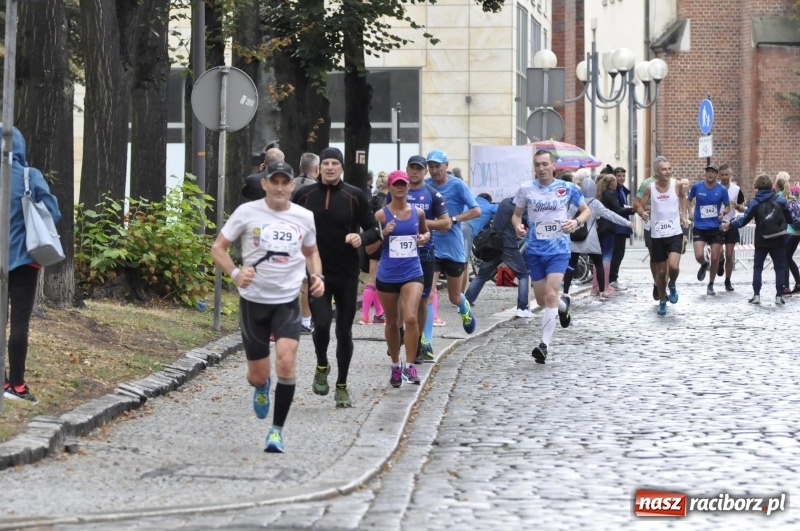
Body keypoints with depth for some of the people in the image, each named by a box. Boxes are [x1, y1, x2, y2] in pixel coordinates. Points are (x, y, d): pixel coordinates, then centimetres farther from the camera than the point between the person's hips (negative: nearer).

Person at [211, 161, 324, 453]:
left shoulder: (304, 217, 2)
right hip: (254, 300, -1)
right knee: (257, 374, 5)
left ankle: (277, 430, -6)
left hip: (288, 301, 1)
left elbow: (311, 252, 20)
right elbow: (218, 247, -1)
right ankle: (261, 387, 47)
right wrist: (235, 273, -19)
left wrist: (317, 276, 0)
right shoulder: (247, 212, -6)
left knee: (286, 361, -20)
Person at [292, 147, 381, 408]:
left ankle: (342, 386, 21)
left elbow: (374, 230, 2)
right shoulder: (304, 195, 1)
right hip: (317, 272, -1)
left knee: (344, 331, 6)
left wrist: (361, 237, -19)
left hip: (347, 274, 1)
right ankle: (322, 366, 13)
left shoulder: (354, 196, -1)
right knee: (321, 323, -17)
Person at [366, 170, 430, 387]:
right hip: (387, 276, 0)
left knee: (411, 318, -18)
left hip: (412, 273, 0)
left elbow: (425, 231, 24)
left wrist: (424, 237, 1)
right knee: (392, 322, 12)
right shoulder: (381, 214, -3)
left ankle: (410, 365, -8)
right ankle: (395, 365, 28)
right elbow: (370, 247, -1)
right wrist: (383, 233, -19)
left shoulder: (417, 213, 3)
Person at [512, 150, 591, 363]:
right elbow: (516, 214, 12)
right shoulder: (526, 189, 2)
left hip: (559, 250, -3)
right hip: (535, 250, 3)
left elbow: (586, 210, 6)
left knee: (550, 295, -17)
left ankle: (544, 344, -16)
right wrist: (518, 225, -12)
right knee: (542, 300, 11)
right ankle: (563, 305, 47)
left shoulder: (567, 188, -3)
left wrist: (577, 222, -15)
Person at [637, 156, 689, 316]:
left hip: (675, 233, -1)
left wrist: (683, 215, 11)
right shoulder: (650, 188, -5)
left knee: (673, 266, -21)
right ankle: (662, 301, 28)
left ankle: (672, 285, 13)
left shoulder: (676, 185, -5)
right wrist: (642, 212, -20)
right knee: (661, 271, 8)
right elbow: (640, 205, 2)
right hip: (657, 235, 1)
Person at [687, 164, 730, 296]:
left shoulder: (722, 190, -4)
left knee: (715, 258, 2)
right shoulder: (697, 187, -3)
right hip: (699, 228, 0)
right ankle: (704, 265, 24)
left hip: (715, 228, 0)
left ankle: (711, 285, 21)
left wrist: (724, 212, -14)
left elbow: (727, 206, 8)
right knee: (699, 256, -15)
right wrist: (689, 212, 0)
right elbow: (688, 199, 15)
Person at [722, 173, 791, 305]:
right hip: (778, 241, 0)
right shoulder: (780, 201, -3)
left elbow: (744, 219, -3)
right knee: (780, 267, 8)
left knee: (757, 267, 12)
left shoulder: (754, 203, -4)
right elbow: (790, 218, 0)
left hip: (761, 241, 0)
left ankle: (756, 295, 5)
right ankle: (779, 296, 2)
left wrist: (730, 224, 11)